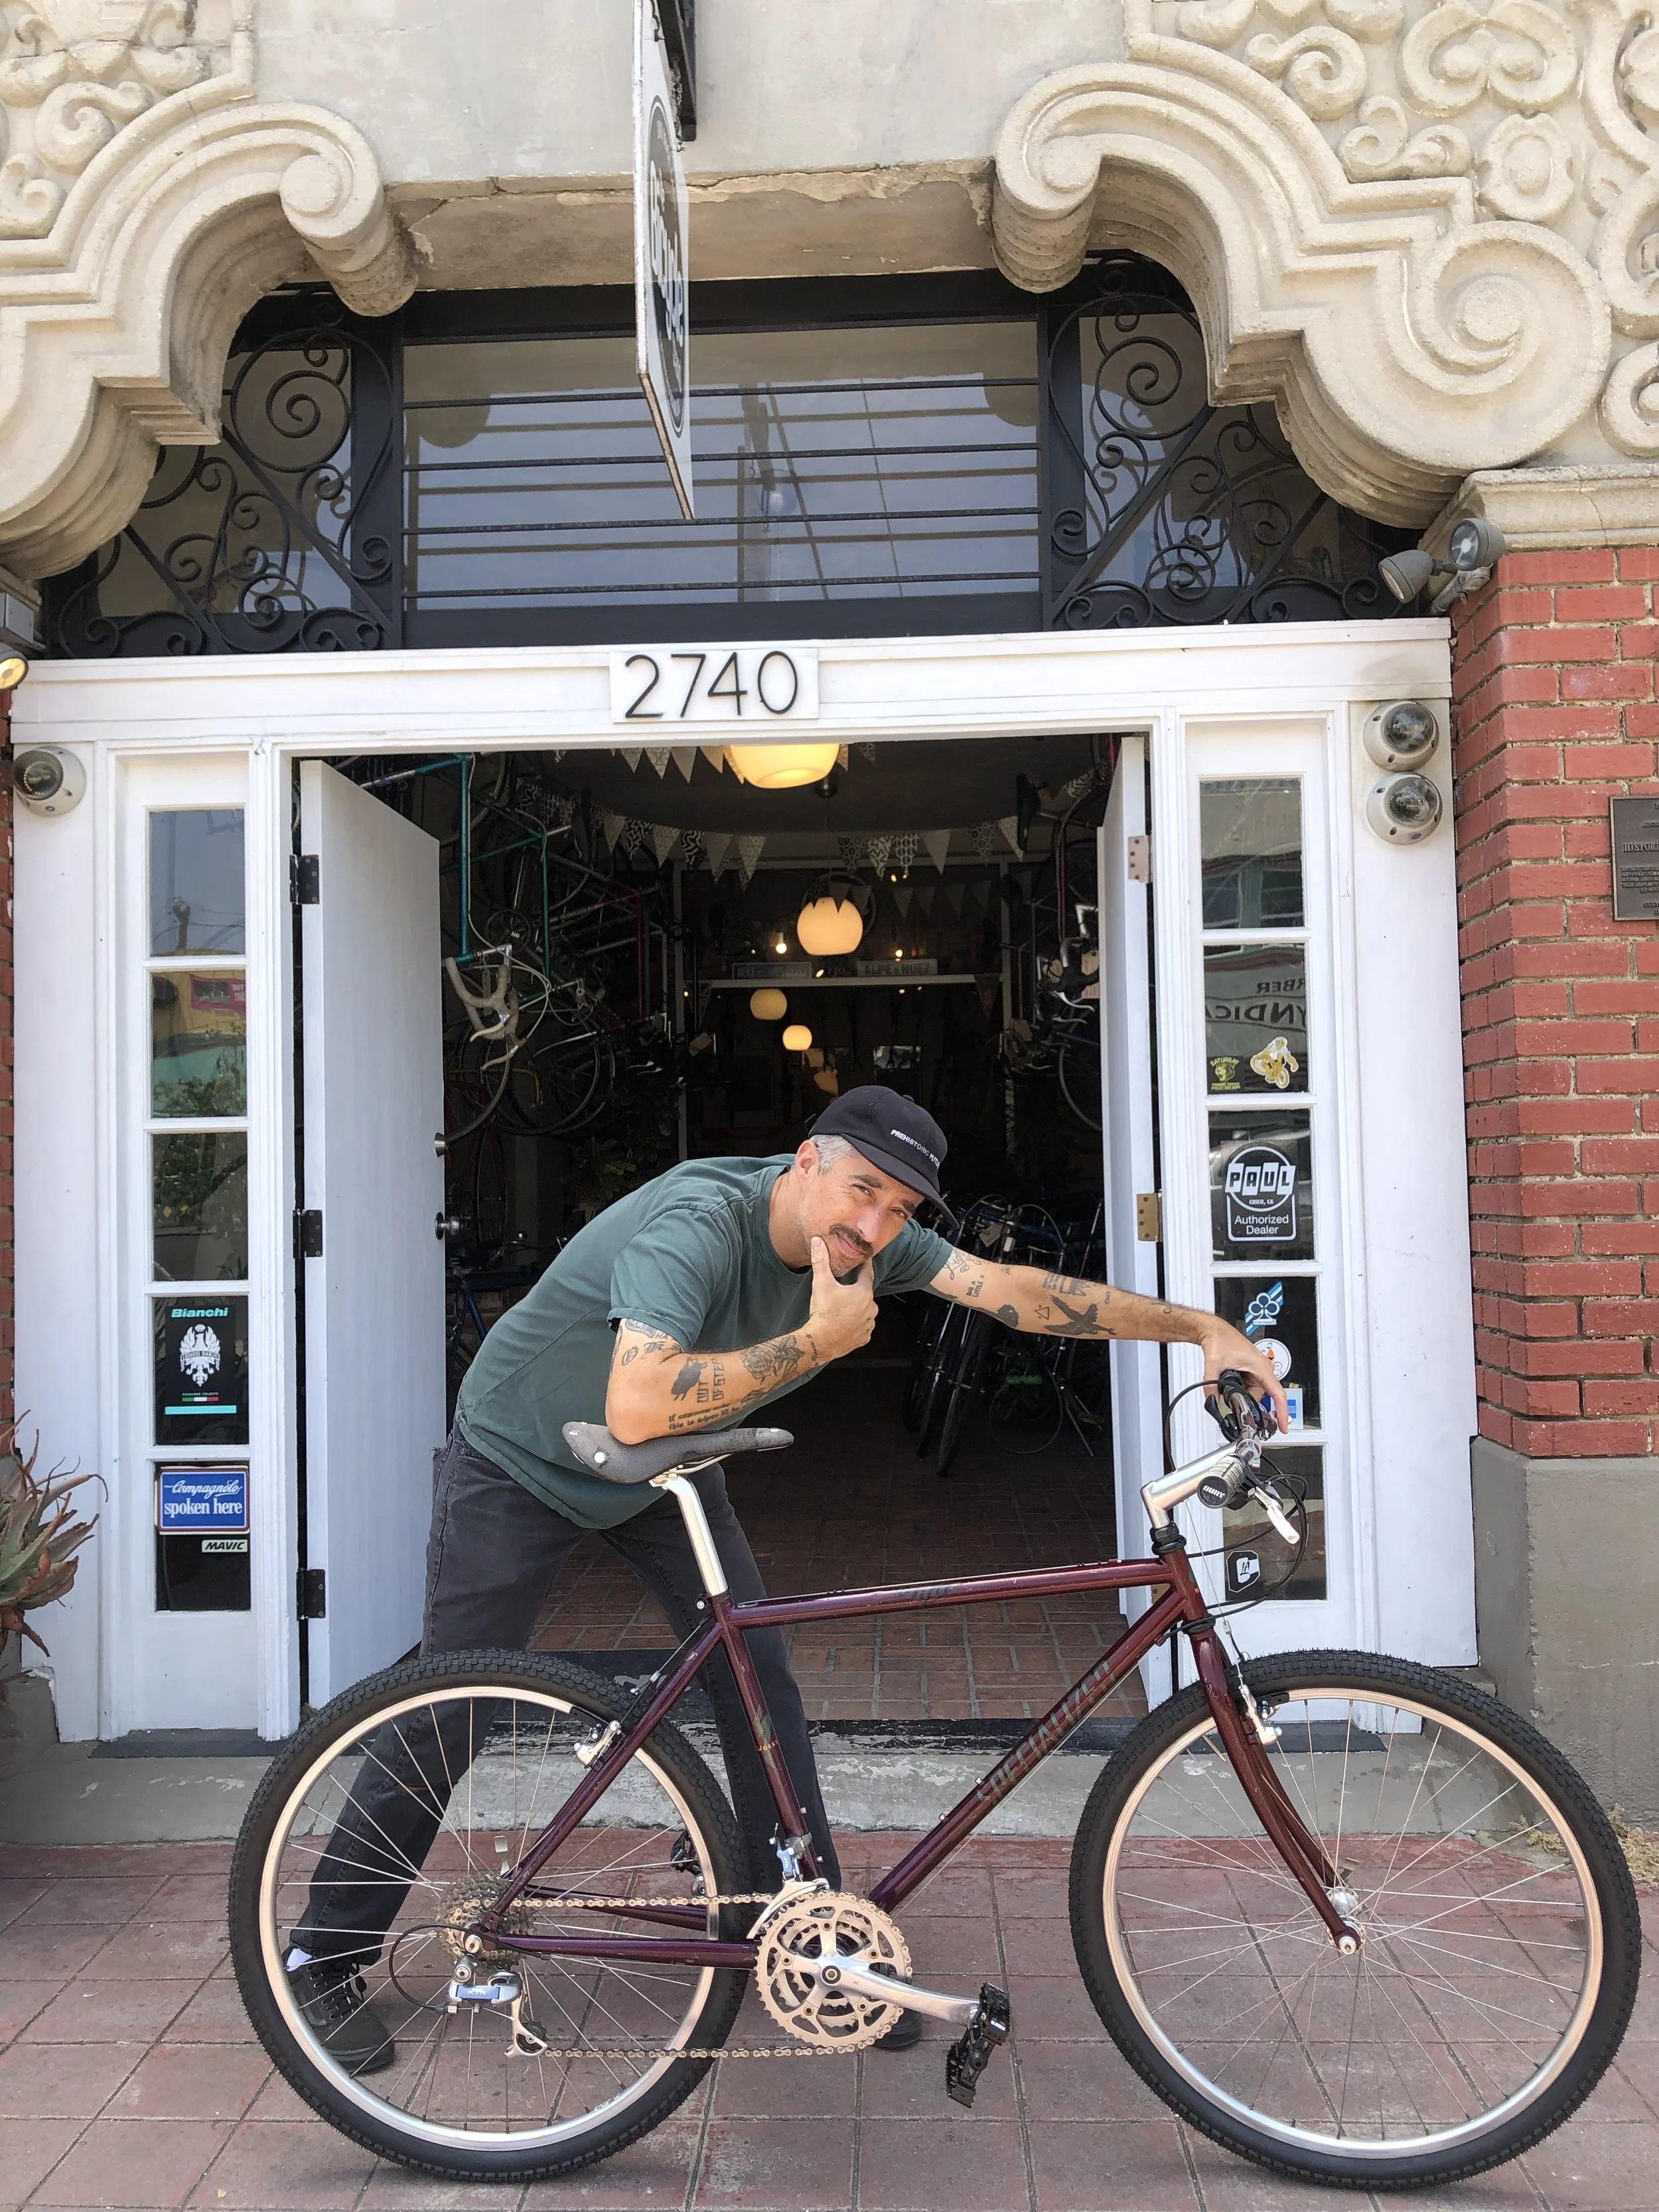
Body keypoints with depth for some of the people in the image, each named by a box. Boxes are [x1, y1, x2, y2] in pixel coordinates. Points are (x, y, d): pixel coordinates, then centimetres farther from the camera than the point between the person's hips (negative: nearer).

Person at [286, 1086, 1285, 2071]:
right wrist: (819, 1340, -43)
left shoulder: (869, 1241, -17)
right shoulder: (697, 1226, -38)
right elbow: (638, 1406, -52)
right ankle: (326, 1957, 19)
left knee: (761, 1683, -1)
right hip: (522, 1460, -6)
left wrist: (1203, 1328, -20)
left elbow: (1018, 1291, -16)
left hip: (663, 1469, 6)